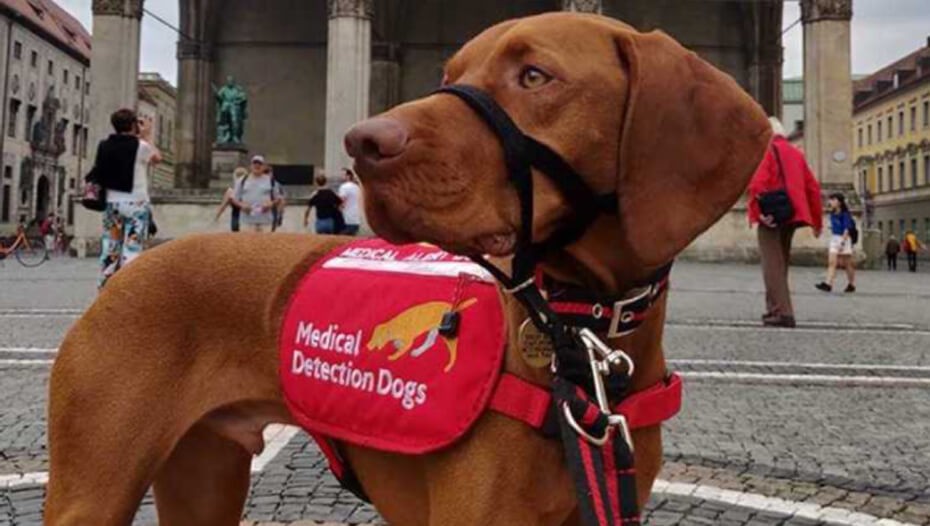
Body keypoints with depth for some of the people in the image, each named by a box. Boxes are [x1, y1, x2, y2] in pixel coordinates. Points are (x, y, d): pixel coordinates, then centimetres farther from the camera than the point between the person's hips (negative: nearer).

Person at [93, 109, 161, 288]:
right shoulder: (141, 146, -8)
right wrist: (147, 136, 21)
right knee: (132, 249, -5)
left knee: (110, 248, 10)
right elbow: (157, 158, 10)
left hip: (112, 203, 5)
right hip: (136, 204, -5)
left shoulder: (105, 146, 3)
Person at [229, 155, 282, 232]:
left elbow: (278, 198, 12)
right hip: (247, 220, 0)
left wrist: (271, 204, -8)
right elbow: (234, 198, 12)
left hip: (266, 221, 0)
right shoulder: (244, 180, 10)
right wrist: (241, 205, -8)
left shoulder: (271, 180, 9)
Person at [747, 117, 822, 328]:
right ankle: (775, 309, 20)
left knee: (772, 265, -7)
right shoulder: (796, 153, 18)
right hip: (791, 215, 7)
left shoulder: (765, 150, -2)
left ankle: (782, 313, -14)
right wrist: (817, 221, 21)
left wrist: (759, 211, -18)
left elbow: (757, 182, -19)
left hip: (771, 217, -7)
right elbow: (813, 187, 17)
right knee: (781, 263, 16)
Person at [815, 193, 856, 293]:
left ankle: (851, 284, 17)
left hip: (844, 238, -6)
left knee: (848, 263, 5)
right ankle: (828, 284, -13)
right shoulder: (832, 214, 9)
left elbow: (847, 229, -17)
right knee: (832, 262, -5)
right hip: (834, 238, 6)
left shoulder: (845, 214, -11)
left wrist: (842, 242, -23)